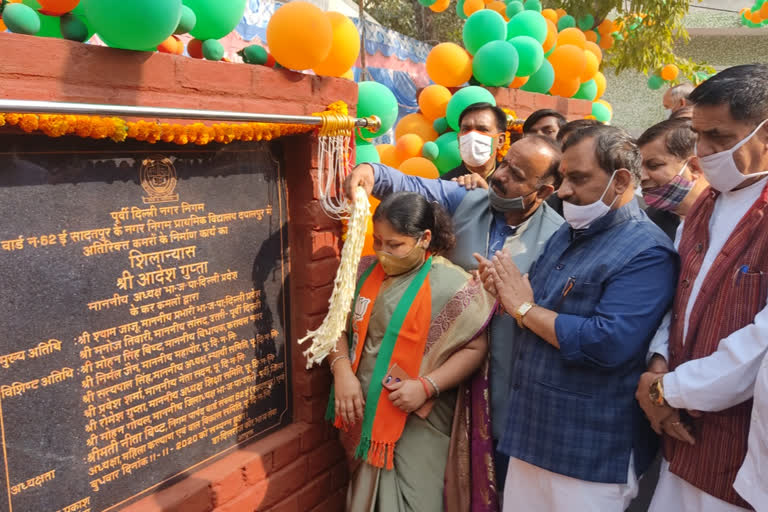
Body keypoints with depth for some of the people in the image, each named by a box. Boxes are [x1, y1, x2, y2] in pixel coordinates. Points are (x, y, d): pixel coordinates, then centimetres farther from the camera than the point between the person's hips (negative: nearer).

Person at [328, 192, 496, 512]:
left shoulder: (450, 284, -14)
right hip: (366, 413, 6)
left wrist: (427, 386, -22)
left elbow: (475, 348, -12)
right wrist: (342, 371, -7)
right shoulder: (365, 272, 4)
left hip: (419, 421, -5)